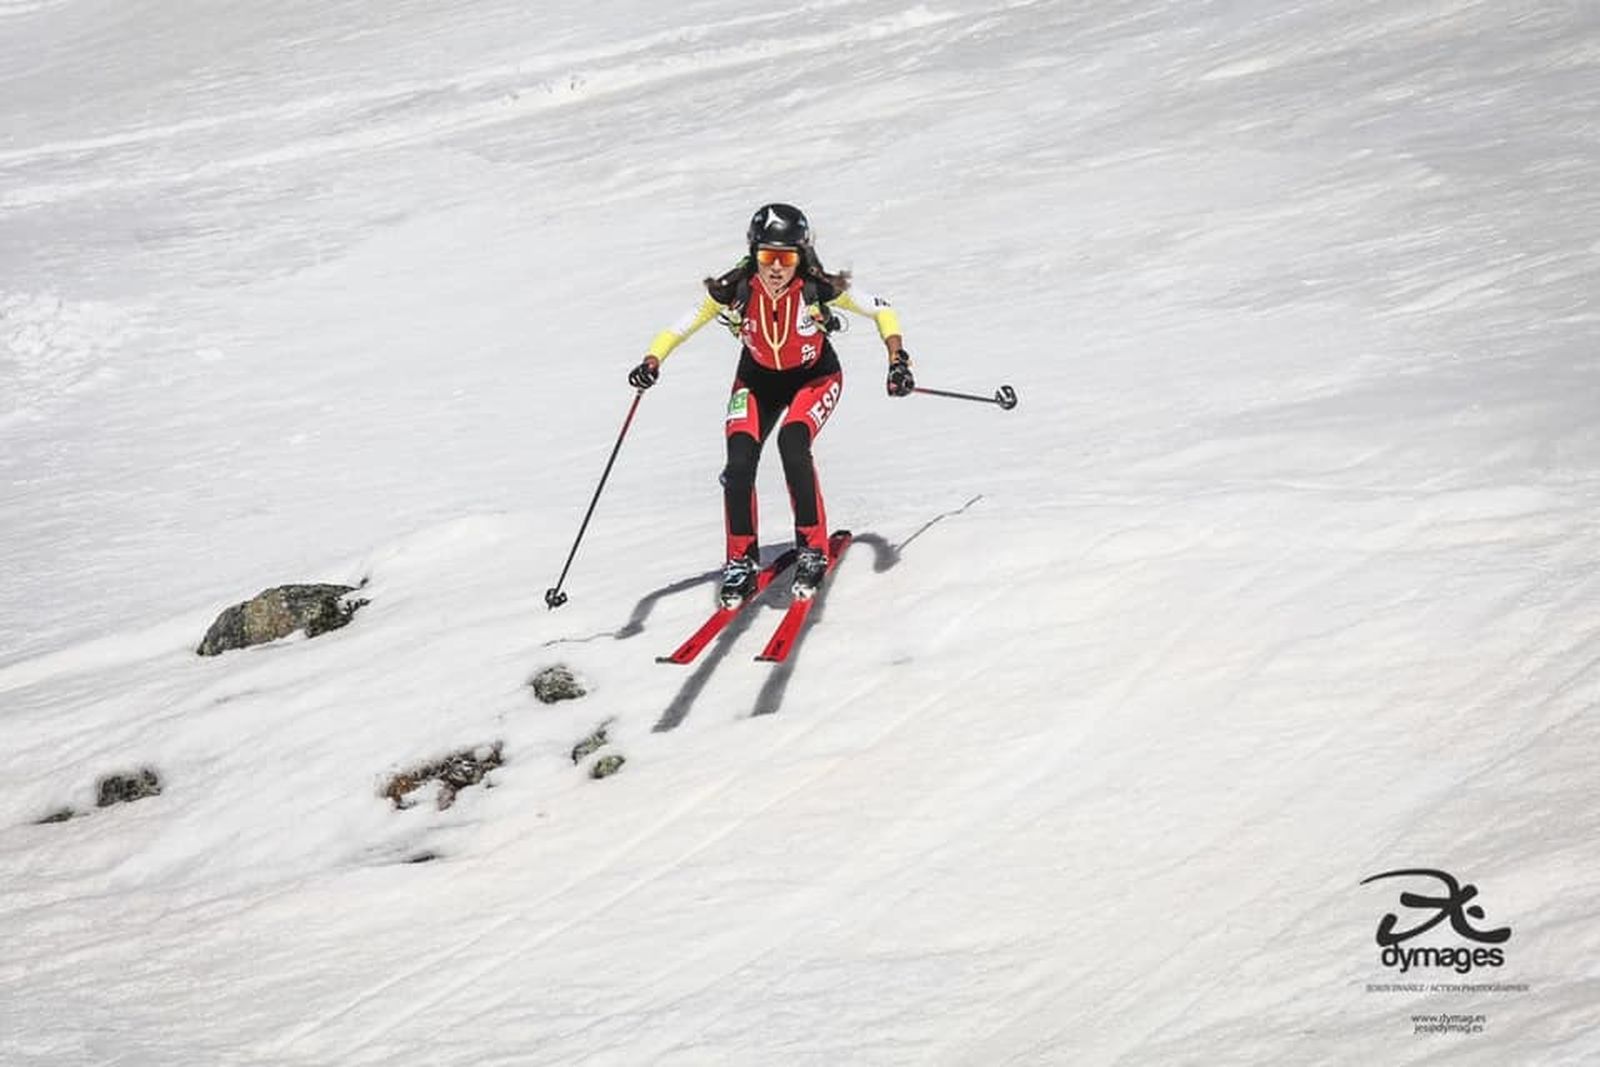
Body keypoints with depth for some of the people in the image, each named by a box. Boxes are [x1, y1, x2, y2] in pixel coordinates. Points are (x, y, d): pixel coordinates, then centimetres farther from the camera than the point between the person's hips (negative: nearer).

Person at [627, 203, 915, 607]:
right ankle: (741, 560, 2)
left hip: (814, 377, -2)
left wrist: (897, 362, -29)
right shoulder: (734, 290, -26)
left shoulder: (819, 288, -29)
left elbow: (882, 311, -16)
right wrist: (651, 363, -34)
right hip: (758, 380, 2)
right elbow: (680, 327, -16)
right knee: (739, 464, -18)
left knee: (792, 443, -30)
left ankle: (812, 548, -14)